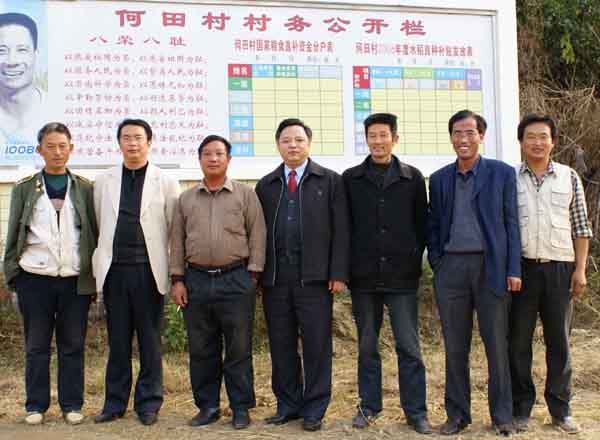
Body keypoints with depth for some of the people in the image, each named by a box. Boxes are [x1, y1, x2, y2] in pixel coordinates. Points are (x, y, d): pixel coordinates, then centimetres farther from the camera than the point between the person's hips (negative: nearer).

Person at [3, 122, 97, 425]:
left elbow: (95, 232, 6)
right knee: (36, 346, 7)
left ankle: (72, 405, 15)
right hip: (34, 279, 0)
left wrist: (94, 275, 1)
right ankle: (36, 406, 17)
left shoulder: (85, 189, 8)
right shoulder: (24, 188, 8)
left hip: (75, 280, 0)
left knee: (73, 345, 6)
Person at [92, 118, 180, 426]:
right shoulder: (103, 181, 11)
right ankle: (115, 402, 19)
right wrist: (102, 259, 9)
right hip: (113, 270, 2)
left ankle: (148, 403, 15)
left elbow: (176, 229, 3)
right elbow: (99, 225, 14)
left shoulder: (166, 182, 4)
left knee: (150, 340, 4)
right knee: (117, 340, 8)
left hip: (149, 270, -2)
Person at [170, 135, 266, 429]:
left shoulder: (246, 194, 3)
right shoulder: (186, 199, 11)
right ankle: (207, 406, 20)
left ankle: (241, 407, 13)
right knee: (201, 349, 8)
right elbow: (177, 241, 11)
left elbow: (257, 236, 0)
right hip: (196, 280, 3)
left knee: (238, 349, 2)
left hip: (236, 280, -3)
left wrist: (253, 275, -6)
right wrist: (177, 279, 4)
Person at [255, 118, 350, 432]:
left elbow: (340, 230, 0)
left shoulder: (330, 181, 6)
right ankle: (287, 405, 21)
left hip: (314, 277, -3)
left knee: (317, 345, 1)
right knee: (281, 345, 8)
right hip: (275, 277, 3)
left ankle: (314, 409, 13)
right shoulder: (265, 185, 14)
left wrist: (338, 274, -7)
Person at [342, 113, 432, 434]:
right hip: (364, 276, 1)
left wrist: (415, 261, 1)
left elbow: (421, 224, 7)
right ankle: (368, 406, 21)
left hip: (402, 276, -1)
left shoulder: (412, 178, 4)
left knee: (409, 346, 1)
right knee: (366, 346, 10)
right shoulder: (350, 178, 5)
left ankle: (416, 411, 9)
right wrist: (348, 266, 1)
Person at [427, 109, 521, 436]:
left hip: (492, 267, -2)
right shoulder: (439, 179, 11)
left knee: (497, 344, 3)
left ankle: (502, 417, 15)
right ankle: (457, 415, 17)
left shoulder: (501, 173, 3)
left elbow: (510, 222, 1)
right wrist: (436, 264, 3)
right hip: (451, 268, 2)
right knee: (455, 347, 7)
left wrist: (513, 270, -5)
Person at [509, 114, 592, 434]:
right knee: (518, 341, 3)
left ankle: (560, 409, 18)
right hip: (521, 267, -1)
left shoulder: (569, 177, 8)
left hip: (560, 268, 1)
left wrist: (580, 269, 1)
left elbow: (580, 227, 8)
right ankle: (521, 408, 15)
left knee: (559, 341, 7)